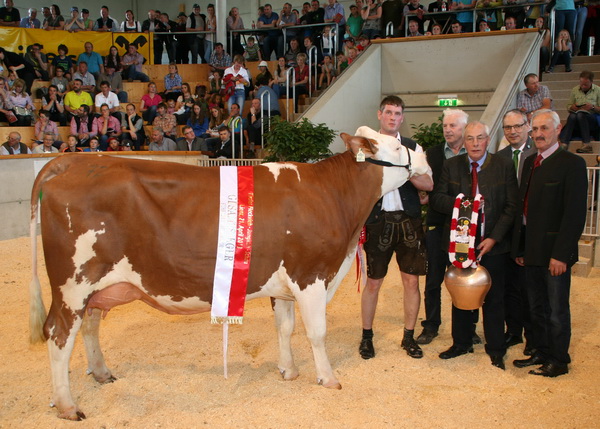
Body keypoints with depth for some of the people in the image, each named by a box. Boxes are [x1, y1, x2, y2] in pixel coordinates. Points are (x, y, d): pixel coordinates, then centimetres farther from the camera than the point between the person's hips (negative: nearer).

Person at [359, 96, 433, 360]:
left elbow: (428, 184, -2)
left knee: (411, 280, 5)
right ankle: (366, 337, 21)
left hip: (408, 221, 2)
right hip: (378, 221, -1)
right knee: (373, 281, 5)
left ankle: (409, 337, 21)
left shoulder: (414, 148, 8)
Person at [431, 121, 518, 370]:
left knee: (493, 298, 8)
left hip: (492, 244, -2)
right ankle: (461, 343, 29)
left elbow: (511, 207, -4)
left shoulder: (504, 166, -1)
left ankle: (495, 349, 23)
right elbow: (436, 199, 2)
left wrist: (494, 238, -12)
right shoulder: (451, 166, 5)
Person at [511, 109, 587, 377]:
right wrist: (519, 248, 9)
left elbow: (575, 213, -16)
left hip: (554, 252, -7)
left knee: (557, 311, 5)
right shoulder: (530, 162, 12)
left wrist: (561, 254, -19)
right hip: (531, 250, 7)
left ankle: (559, 361, 20)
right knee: (537, 308, 17)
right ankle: (541, 353, 32)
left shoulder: (571, 164, -10)